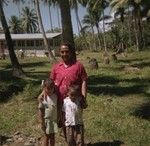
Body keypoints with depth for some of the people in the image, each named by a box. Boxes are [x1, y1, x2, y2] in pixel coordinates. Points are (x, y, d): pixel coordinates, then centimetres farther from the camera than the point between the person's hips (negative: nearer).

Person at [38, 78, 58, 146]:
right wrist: (42, 122, -10)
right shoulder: (42, 97, -14)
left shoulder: (55, 95, -5)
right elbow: (40, 110, -10)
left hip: (54, 119, 3)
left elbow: (58, 106, 3)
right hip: (46, 120, -3)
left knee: (52, 136, 16)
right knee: (47, 137, 10)